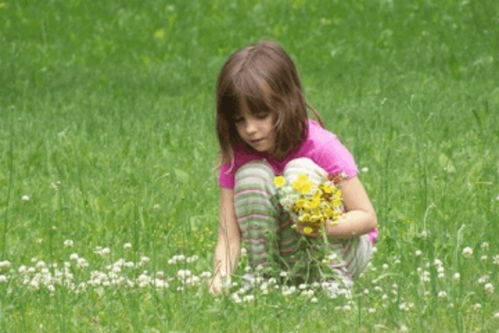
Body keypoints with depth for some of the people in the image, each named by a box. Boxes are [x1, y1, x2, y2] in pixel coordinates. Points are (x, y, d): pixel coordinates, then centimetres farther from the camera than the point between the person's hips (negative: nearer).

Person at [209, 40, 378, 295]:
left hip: (343, 250, -3)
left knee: (299, 170, -27)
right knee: (252, 174, -22)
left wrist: (322, 225, -39)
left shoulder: (322, 147, -20)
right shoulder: (236, 157, -10)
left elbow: (367, 217, -18)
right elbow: (229, 236, -15)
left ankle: (333, 279, -22)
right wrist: (221, 278, -36)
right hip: (285, 256, 3)